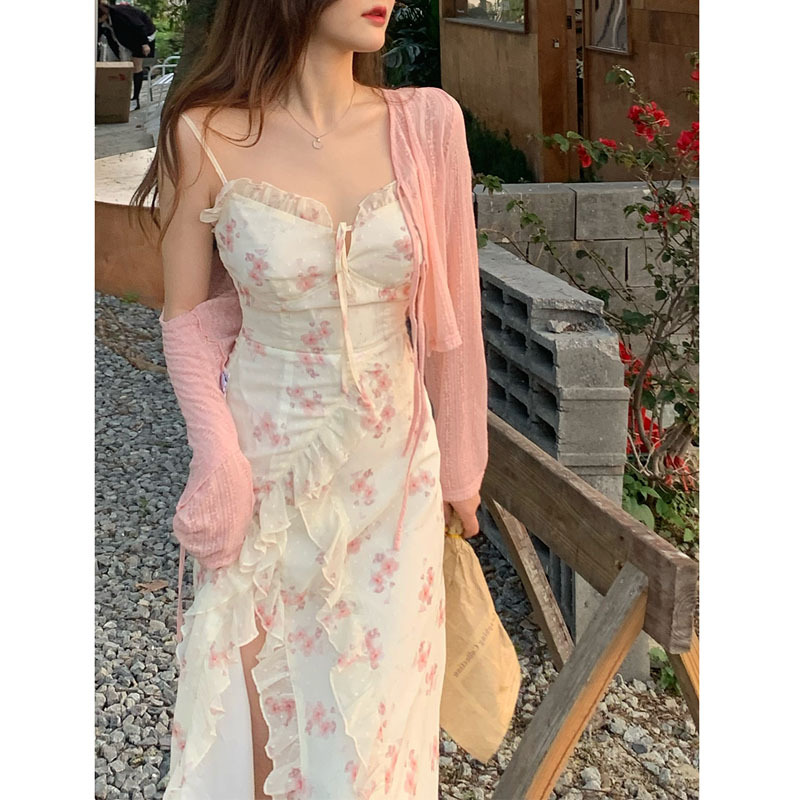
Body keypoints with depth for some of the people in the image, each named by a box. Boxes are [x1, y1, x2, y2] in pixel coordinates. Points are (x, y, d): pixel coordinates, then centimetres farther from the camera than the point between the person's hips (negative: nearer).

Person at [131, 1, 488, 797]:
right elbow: (187, 317, -3)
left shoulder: (426, 124, -8)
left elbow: (448, 306, 0)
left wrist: (458, 459, 7)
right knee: (261, 698, 13)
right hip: (267, 461, -1)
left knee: (375, 692, 14)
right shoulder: (208, 137, -13)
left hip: (391, 461, 2)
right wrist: (218, 458, -16)